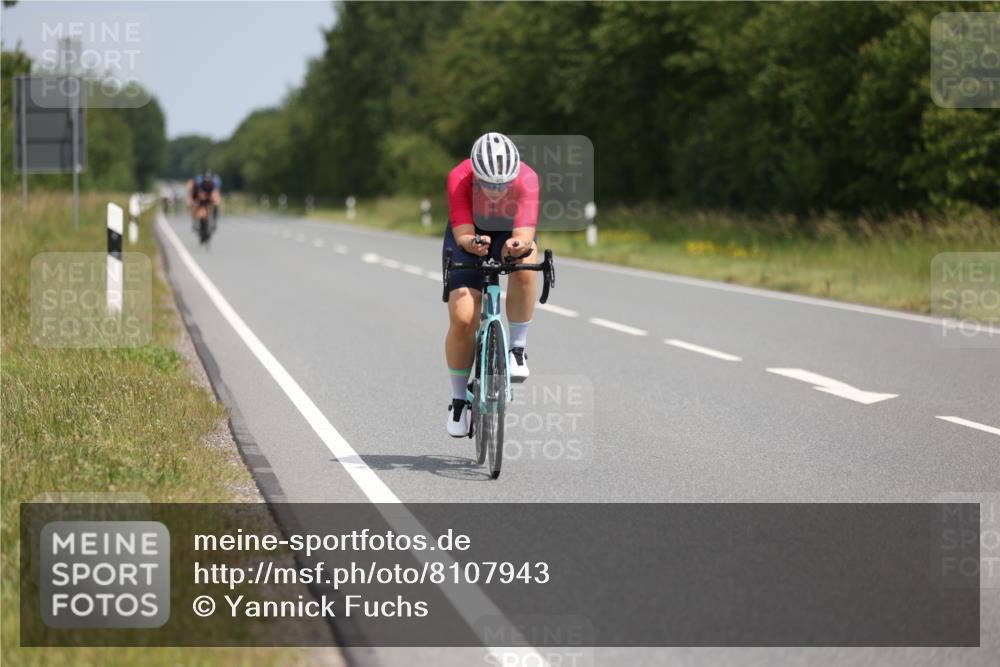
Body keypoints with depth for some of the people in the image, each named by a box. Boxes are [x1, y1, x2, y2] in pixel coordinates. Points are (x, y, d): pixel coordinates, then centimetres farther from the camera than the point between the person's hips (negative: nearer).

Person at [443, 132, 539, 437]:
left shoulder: (527, 179, -32)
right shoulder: (459, 179, -32)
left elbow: (525, 234, -38)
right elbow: (463, 235, -35)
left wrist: (518, 245, -61)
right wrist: (473, 243, -57)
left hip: (510, 235, 0)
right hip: (469, 235, 0)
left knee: (523, 266, -37)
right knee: (462, 320, -15)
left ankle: (518, 349, -19)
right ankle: (458, 399, 6)